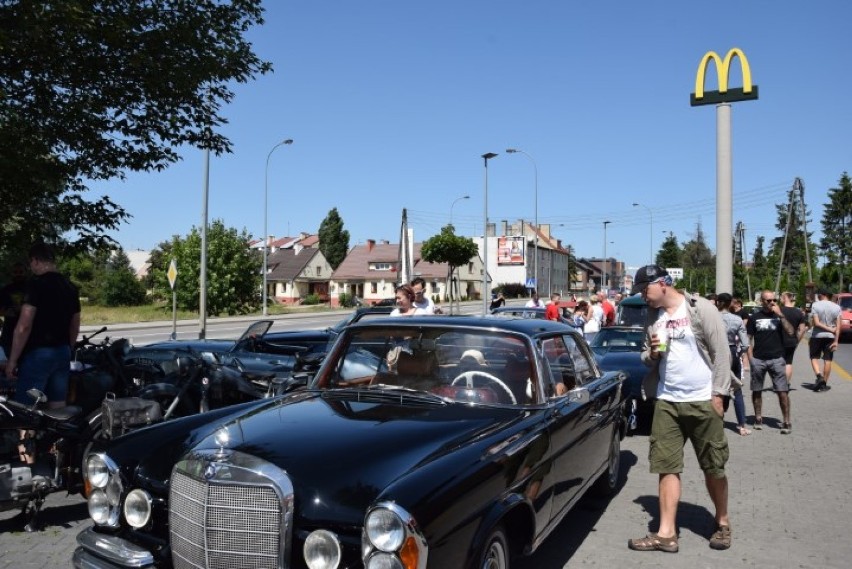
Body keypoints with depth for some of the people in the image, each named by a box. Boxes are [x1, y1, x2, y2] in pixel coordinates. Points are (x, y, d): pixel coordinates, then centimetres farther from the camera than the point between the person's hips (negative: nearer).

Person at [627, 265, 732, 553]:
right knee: (666, 466, 4)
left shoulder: (701, 308, -6)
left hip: (702, 401, -5)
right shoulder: (652, 317, 10)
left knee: (713, 467, 7)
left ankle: (723, 523, 28)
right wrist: (651, 353, -6)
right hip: (666, 402, 5)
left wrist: (718, 393, -11)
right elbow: (646, 357, 18)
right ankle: (666, 533, 9)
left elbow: (721, 352, -7)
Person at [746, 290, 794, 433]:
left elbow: (790, 332, -8)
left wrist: (780, 315, -14)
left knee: (783, 391, -5)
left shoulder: (779, 316, 6)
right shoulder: (754, 317, 5)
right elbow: (749, 339, 5)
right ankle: (758, 418, 22)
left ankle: (786, 422, 1)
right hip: (758, 359, 1)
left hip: (776, 358, 0)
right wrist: (750, 358, -3)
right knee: (757, 390, 9)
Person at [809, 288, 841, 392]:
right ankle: (824, 384, 10)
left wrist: (830, 329, -8)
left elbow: (816, 323, -16)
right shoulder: (837, 307, 2)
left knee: (814, 357, 9)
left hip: (817, 336, -3)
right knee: (827, 360, 7)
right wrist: (836, 341, -4)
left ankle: (819, 376, -13)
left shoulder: (815, 305, -7)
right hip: (830, 337, 3)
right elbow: (838, 326, -3)